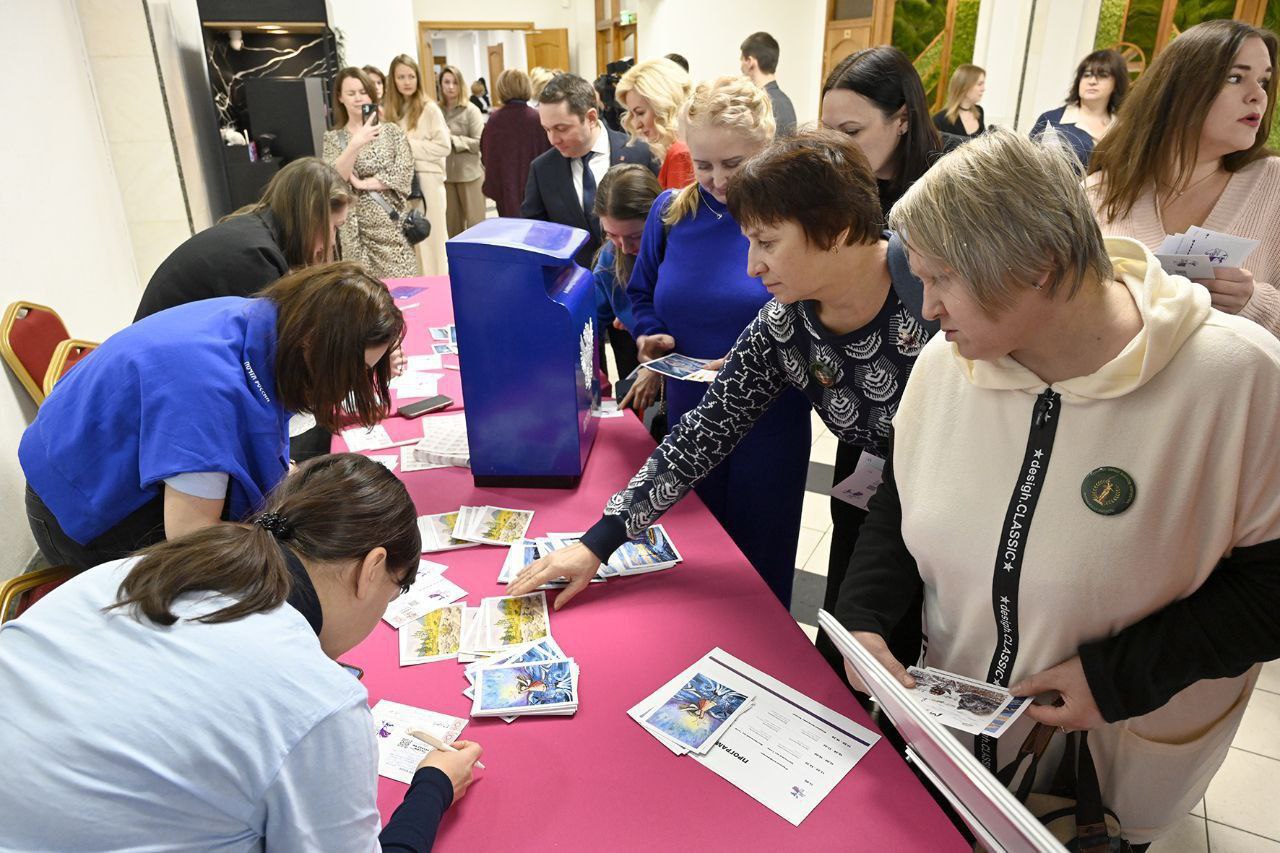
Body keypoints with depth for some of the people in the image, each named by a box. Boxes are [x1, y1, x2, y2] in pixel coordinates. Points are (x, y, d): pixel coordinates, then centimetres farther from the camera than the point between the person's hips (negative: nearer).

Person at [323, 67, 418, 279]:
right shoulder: (333, 138, 6)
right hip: (357, 230, 0)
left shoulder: (392, 131, 6)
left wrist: (361, 183, -8)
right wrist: (355, 145, -22)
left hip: (393, 225, 0)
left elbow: (403, 176, -4)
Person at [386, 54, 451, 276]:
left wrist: (410, 145, -11)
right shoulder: (391, 111, 12)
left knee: (431, 239, 0)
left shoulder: (429, 109, -3)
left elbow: (444, 147, -10)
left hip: (427, 180, -5)